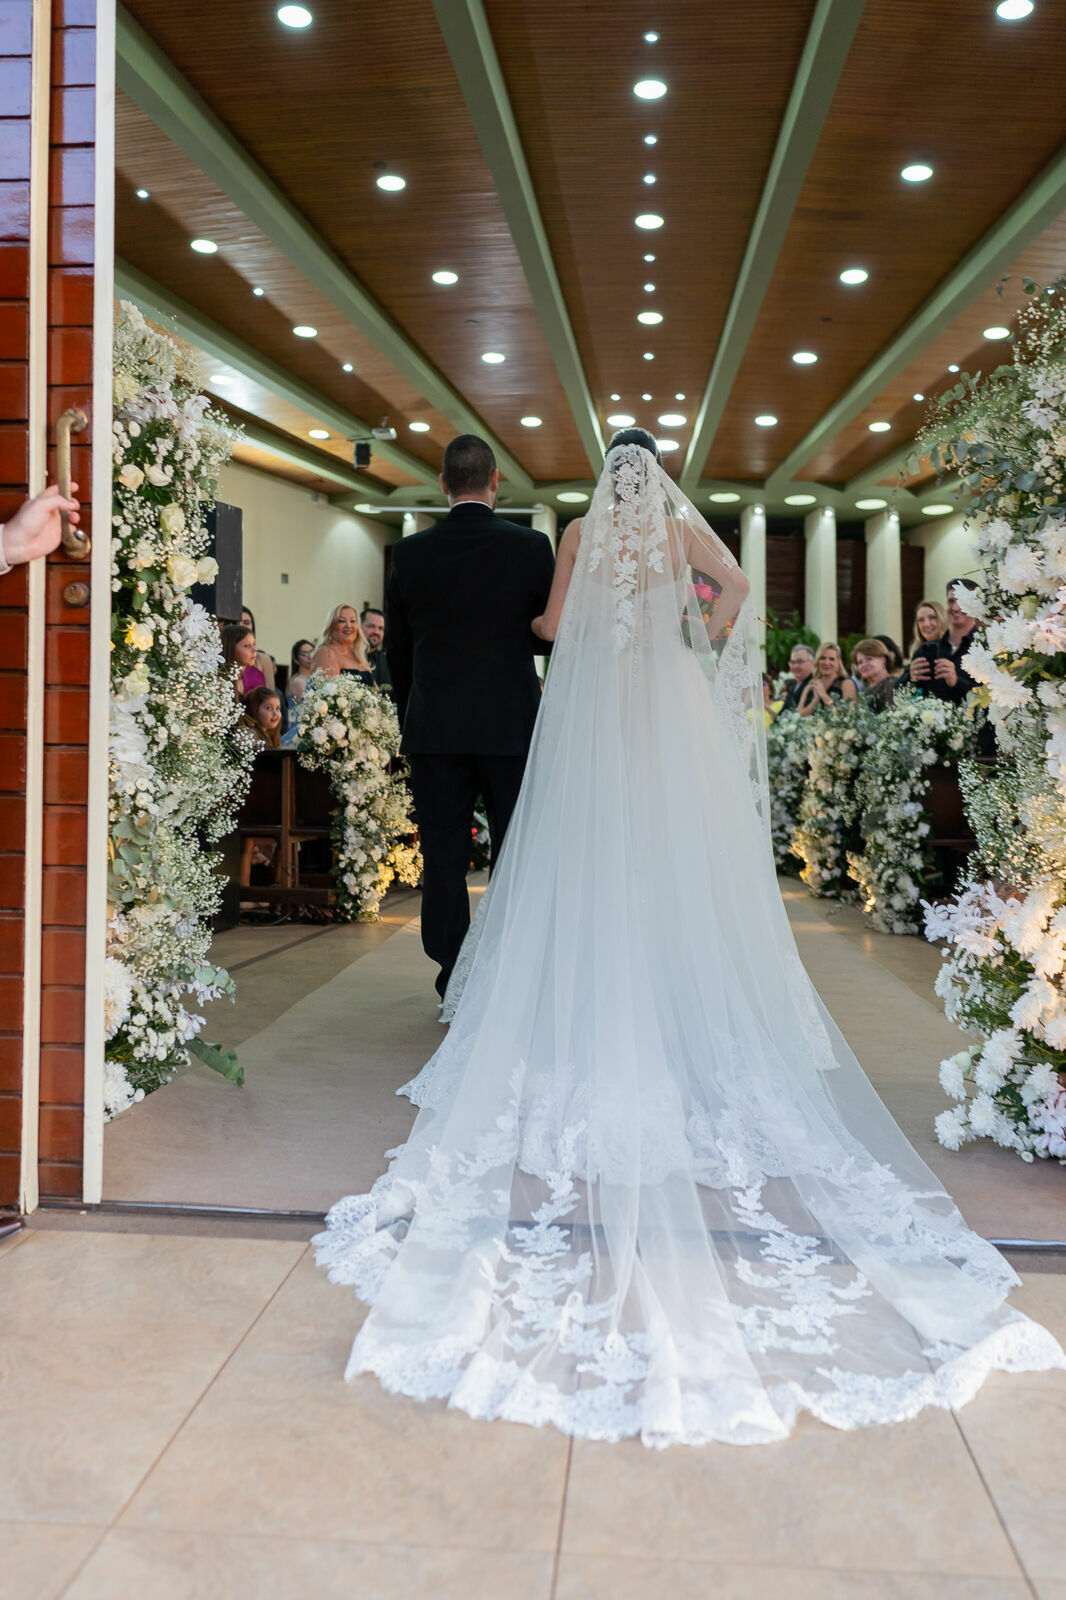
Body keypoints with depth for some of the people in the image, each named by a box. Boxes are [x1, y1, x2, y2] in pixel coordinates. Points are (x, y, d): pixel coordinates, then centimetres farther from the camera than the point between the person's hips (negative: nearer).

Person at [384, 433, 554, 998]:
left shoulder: (410, 552, 1)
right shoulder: (531, 546, -5)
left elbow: (398, 649, 7)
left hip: (434, 727, 1)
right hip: (511, 723, -1)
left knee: (442, 857, 7)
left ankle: (455, 988, 10)